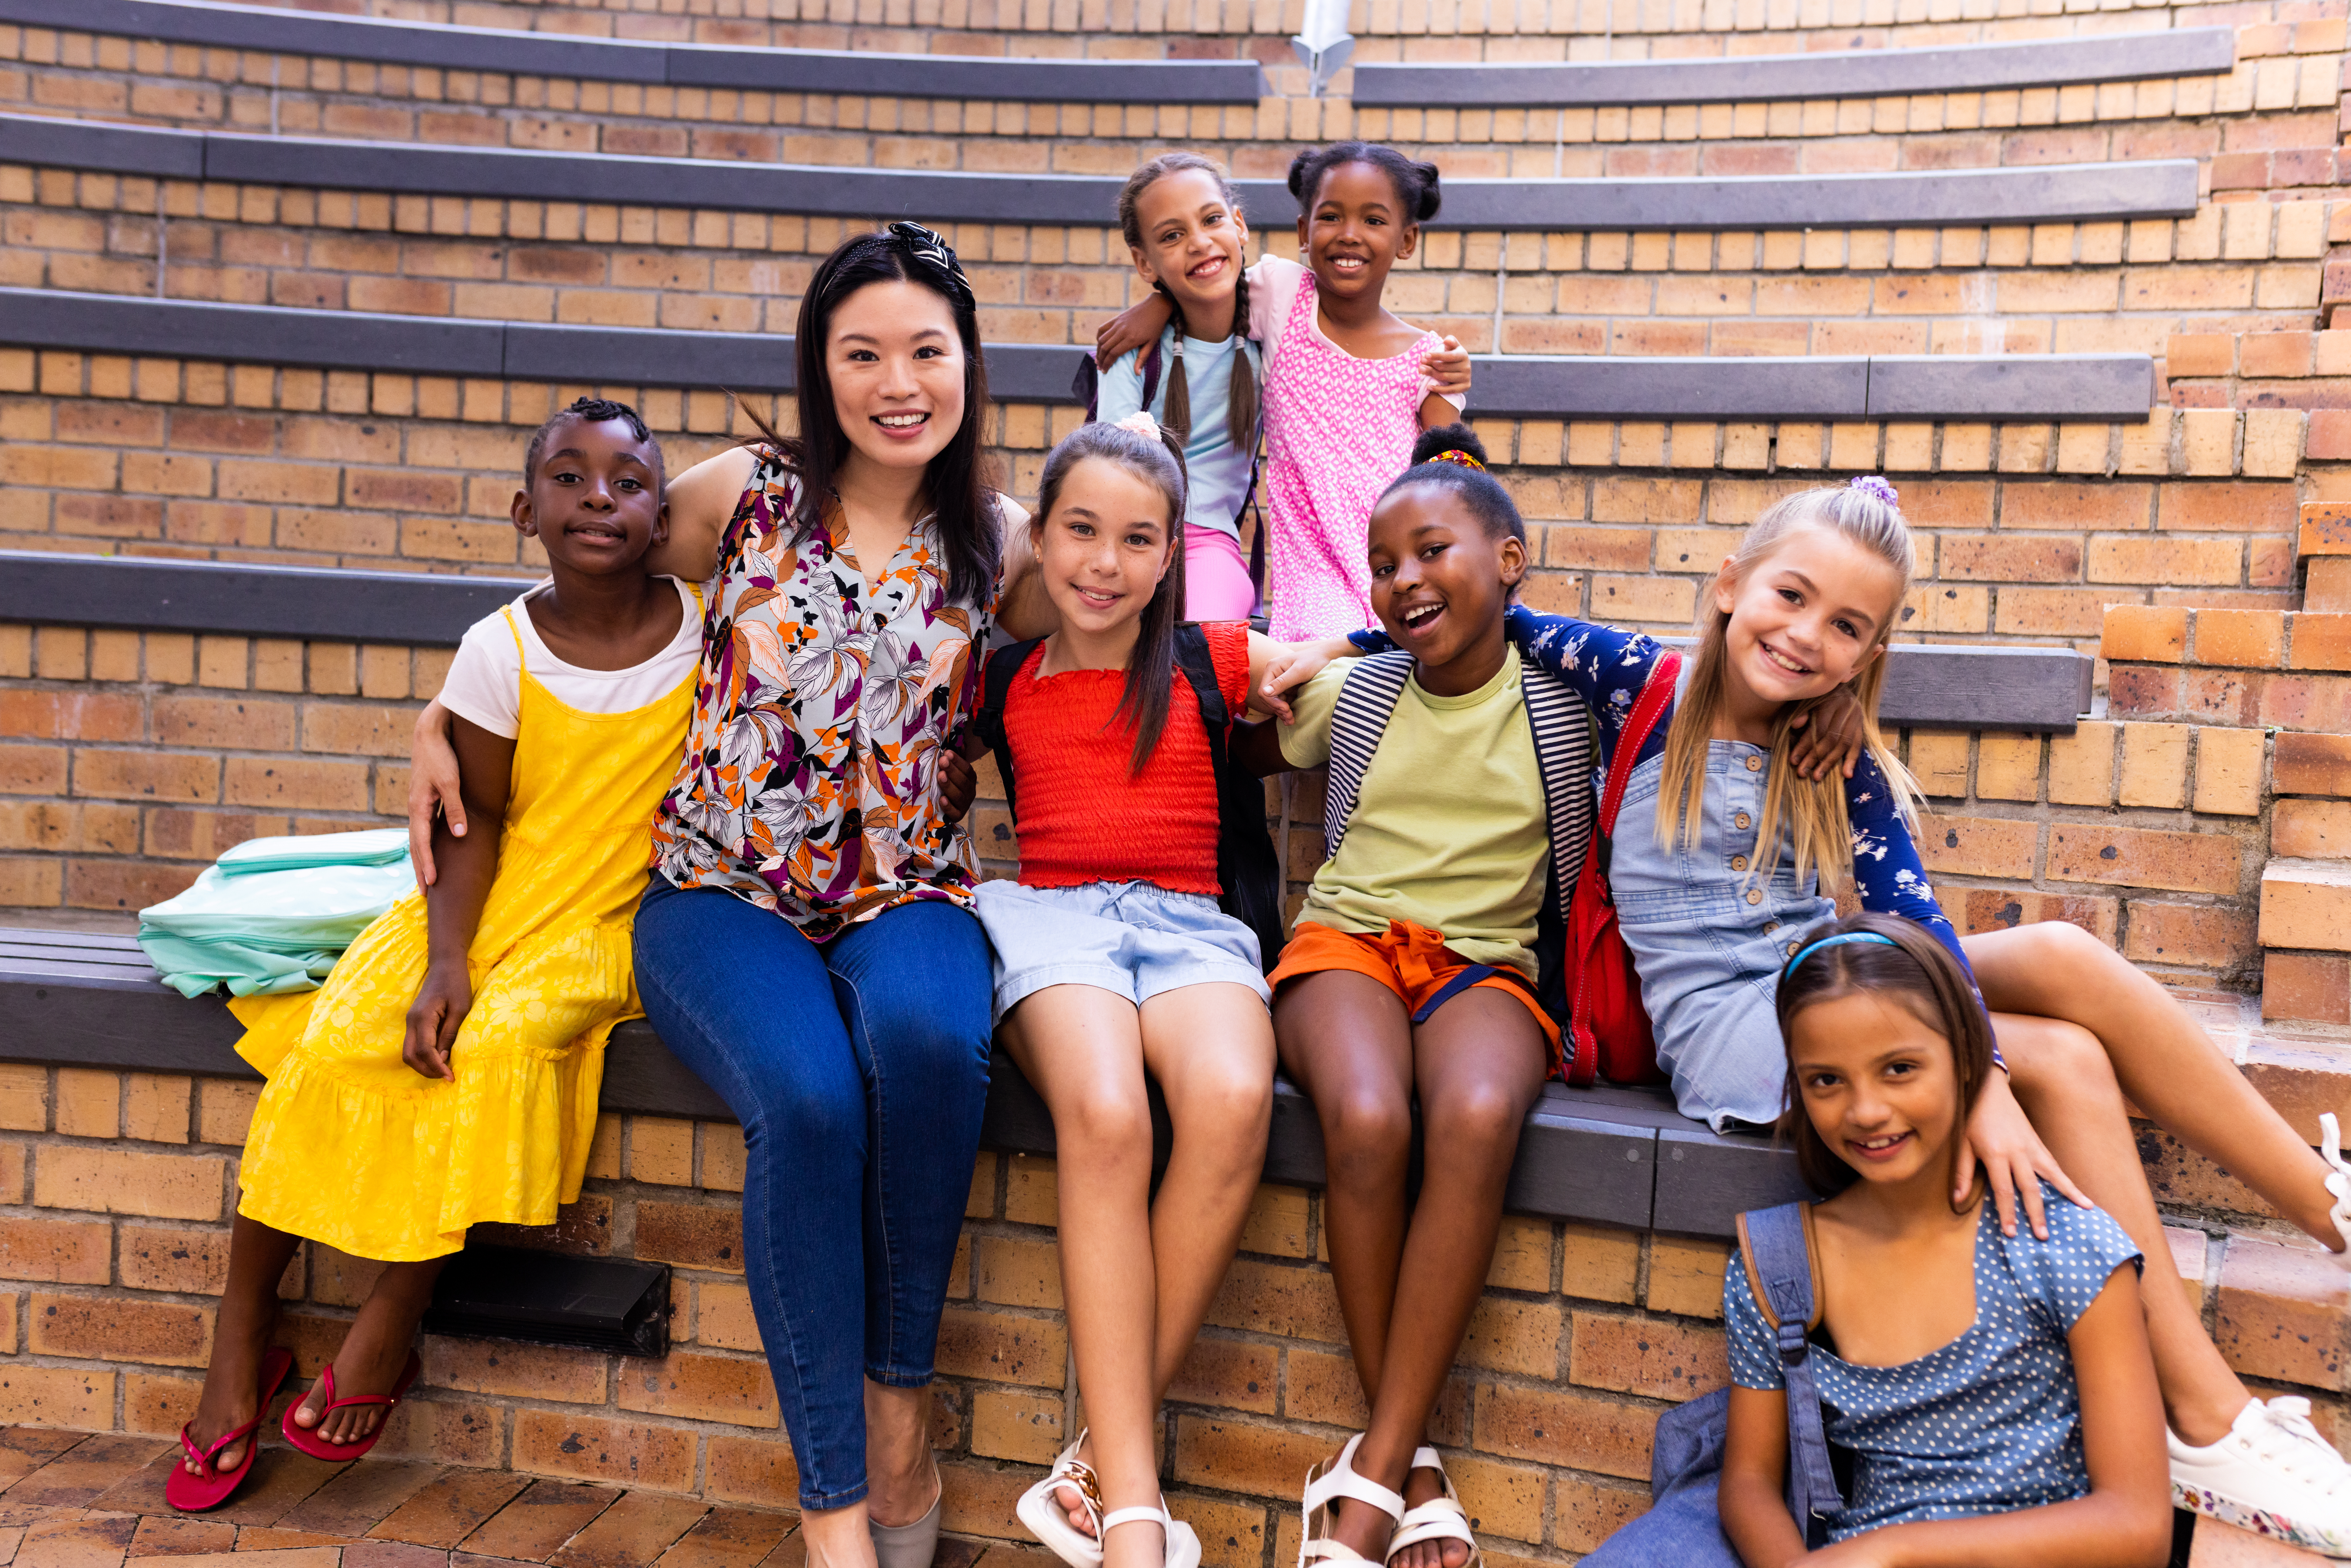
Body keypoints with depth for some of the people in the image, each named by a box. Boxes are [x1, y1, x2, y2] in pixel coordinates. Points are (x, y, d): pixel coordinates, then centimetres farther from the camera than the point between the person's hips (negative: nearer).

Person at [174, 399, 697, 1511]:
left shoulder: (707, 627, -6)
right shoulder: (502, 648, -6)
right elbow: (473, 820, -7)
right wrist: (444, 958, -18)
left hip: (606, 921, -1)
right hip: (485, 903, 1)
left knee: (504, 1037, -28)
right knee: (336, 1039, -18)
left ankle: (391, 1324, -9)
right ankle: (241, 1335, 1)